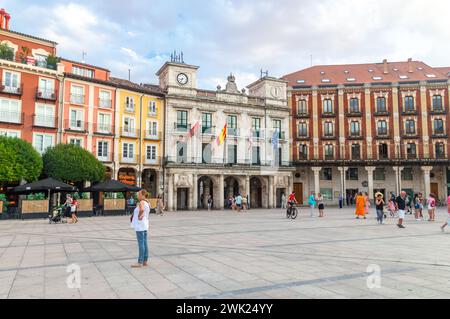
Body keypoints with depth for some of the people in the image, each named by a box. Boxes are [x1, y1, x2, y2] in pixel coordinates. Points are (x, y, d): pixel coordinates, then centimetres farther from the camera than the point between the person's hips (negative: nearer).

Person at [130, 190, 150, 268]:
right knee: (144, 243, 10)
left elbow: (142, 210, -36)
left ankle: (140, 262, -1)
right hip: (144, 225, 9)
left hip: (140, 226, -9)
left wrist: (139, 216, -21)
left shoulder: (142, 202, -15)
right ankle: (145, 261, 16)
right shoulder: (147, 203, 13)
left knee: (141, 244, -6)